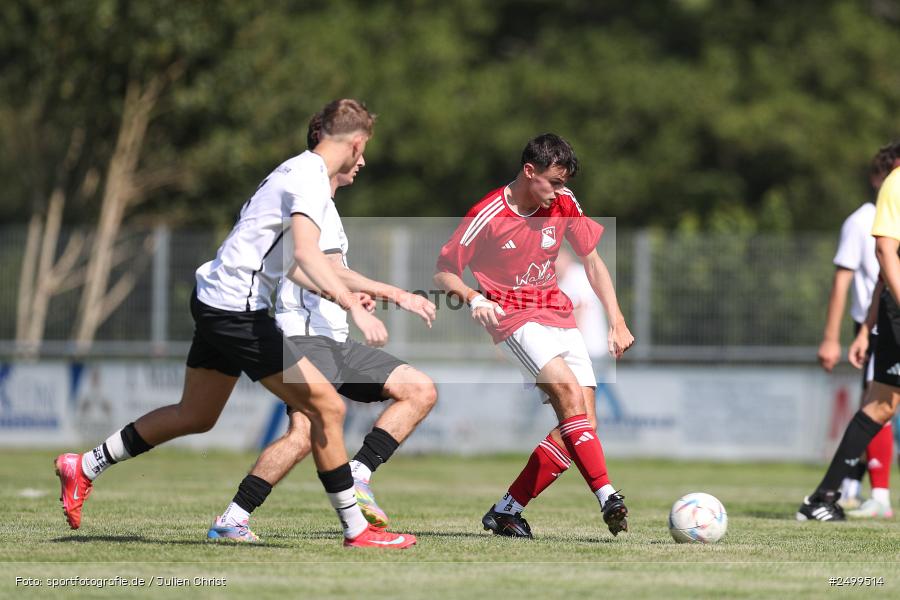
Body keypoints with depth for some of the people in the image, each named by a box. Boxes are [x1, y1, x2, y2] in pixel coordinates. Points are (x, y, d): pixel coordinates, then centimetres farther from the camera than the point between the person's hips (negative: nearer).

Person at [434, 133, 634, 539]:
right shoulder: (488, 216, -12)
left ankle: (506, 512, 2)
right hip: (514, 319, -6)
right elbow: (444, 272, -5)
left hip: (558, 315, 6)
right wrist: (474, 298, -26)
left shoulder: (563, 204, 3)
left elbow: (592, 262, 13)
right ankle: (607, 497, -37)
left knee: (583, 424, -7)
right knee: (568, 389, -30)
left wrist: (616, 322, 6)